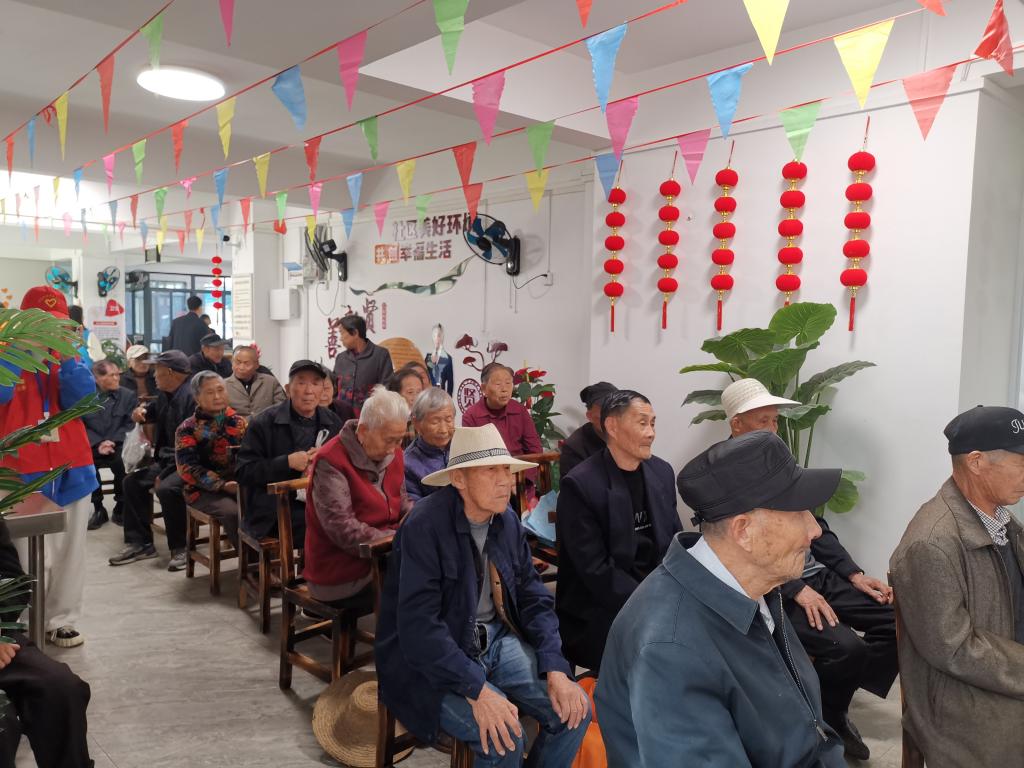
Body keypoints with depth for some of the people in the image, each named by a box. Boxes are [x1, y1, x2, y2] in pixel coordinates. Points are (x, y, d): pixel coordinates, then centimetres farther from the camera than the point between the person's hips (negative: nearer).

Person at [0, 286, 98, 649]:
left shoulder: (70, 356, 8)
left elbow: (83, 401, -8)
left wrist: (67, 354, -12)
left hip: (71, 467, 3)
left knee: (69, 549, 8)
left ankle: (61, 620, 20)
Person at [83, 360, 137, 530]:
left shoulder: (128, 396, 6)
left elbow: (130, 425, -2)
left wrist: (111, 442, -16)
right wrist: (98, 444, -18)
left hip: (119, 445, -1)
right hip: (93, 446, 1)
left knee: (123, 461, -33)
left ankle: (120, 508, -11)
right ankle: (98, 508, -12)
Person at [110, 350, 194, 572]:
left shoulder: (192, 396, -21)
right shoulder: (168, 394, 10)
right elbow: (153, 411, 33)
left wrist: (165, 472, -23)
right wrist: (140, 412, 6)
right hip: (169, 459, 11)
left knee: (166, 488, -31)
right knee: (132, 481, 8)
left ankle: (180, 547, -12)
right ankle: (140, 542, 16)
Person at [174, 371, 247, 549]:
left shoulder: (239, 422, 13)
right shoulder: (187, 429, 2)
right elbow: (188, 469, -7)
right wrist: (223, 485, -17)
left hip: (240, 484, 3)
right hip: (205, 490, -3)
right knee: (232, 512, -33)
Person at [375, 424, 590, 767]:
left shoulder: (508, 521, -1)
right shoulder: (424, 527, -22)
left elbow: (534, 597, 2)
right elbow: (418, 626, -27)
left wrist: (555, 668, -11)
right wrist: (478, 689, -33)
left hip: (496, 639, 6)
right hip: (431, 658, -6)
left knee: (574, 710, -7)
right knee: (503, 738, -25)